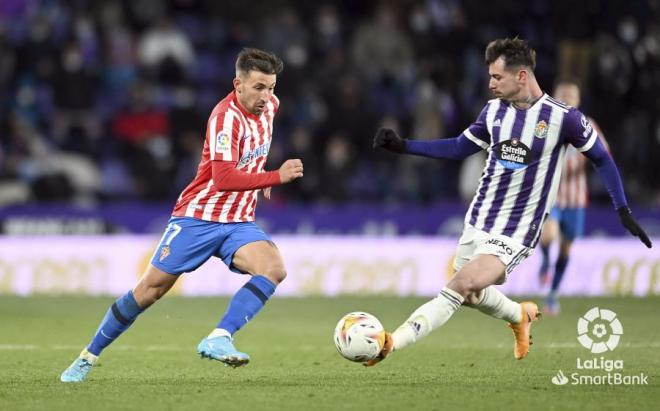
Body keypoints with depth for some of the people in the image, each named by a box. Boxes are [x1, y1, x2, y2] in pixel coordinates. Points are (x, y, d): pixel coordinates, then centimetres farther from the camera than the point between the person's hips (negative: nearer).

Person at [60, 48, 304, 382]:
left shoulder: (268, 105, 3)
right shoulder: (227, 117, -21)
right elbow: (224, 179, -32)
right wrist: (277, 177, -32)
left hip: (239, 223, 6)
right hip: (198, 217, -6)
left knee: (274, 269, -23)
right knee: (150, 290, -1)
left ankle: (219, 339, -31)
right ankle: (88, 357, 16)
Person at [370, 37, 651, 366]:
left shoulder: (562, 117, -13)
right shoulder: (494, 109, 3)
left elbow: (601, 159, -1)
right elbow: (459, 148, 15)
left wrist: (623, 210, -5)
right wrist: (402, 146, 7)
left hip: (514, 233, -7)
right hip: (477, 221, 7)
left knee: (461, 287, -24)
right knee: (470, 293, 17)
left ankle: (390, 343, -28)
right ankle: (521, 317, 46)